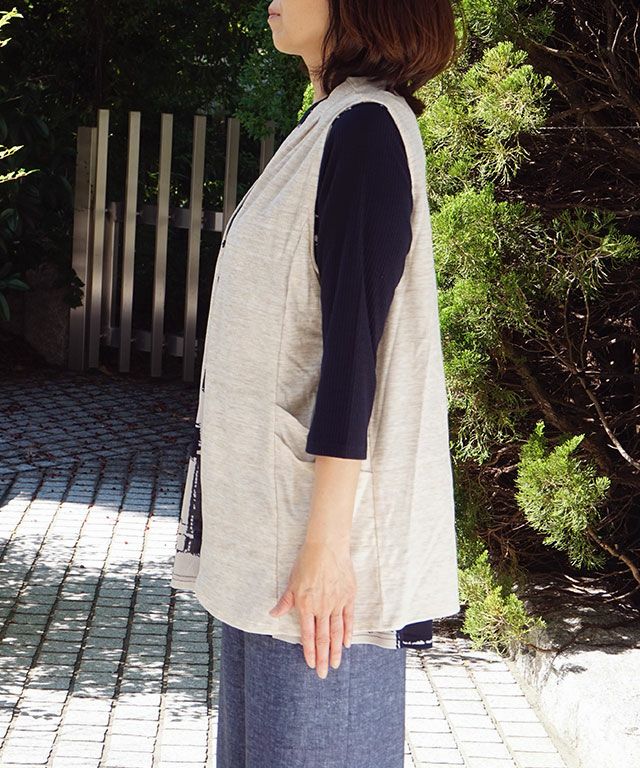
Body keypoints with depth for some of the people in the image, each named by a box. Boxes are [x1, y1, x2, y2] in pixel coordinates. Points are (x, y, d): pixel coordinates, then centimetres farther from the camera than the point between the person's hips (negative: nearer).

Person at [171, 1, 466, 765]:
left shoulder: (366, 129, -14)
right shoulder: (330, 125, 15)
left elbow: (353, 347, -19)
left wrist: (326, 543, -21)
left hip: (319, 507, -10)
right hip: (266, 518, 10)